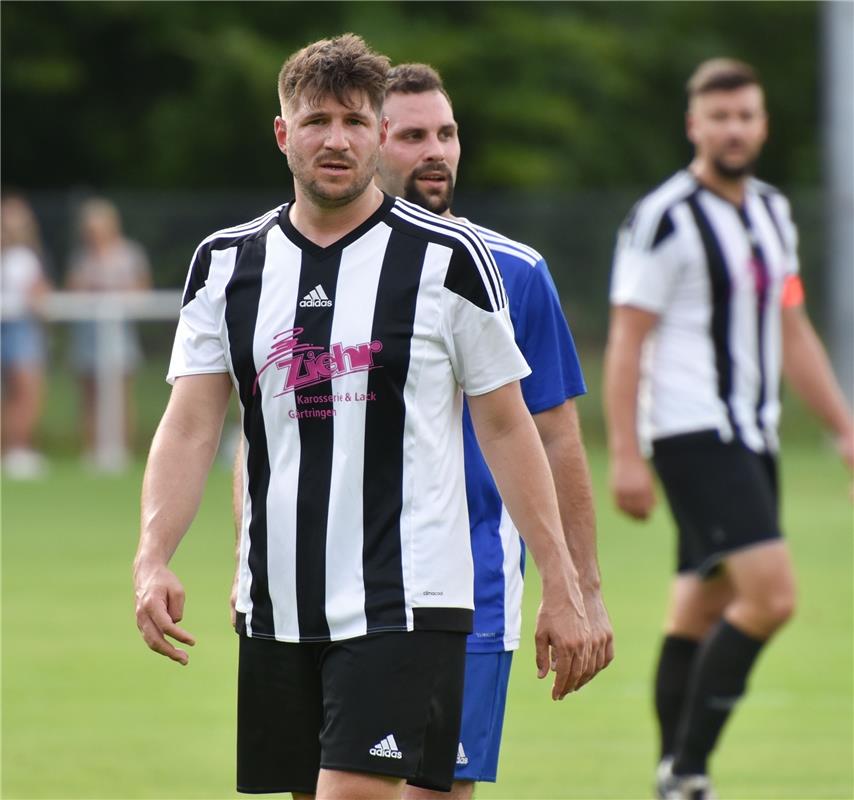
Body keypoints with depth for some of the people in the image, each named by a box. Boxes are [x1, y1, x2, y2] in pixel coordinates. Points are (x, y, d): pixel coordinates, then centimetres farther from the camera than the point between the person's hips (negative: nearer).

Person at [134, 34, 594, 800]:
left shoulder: (447, 258, -3)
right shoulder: (226, 264, 7)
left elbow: (508, 429, 1)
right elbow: (190, 427, 2)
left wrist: (561, 586, -2)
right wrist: (153, 558, -14)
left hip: (406, 605, -4)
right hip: (278, 612, 5)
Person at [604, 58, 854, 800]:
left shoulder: (773, 211, 15)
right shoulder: (664, 218, -9)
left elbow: (793, 334, 22)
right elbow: (627, 341, -11)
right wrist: (624, 455, -16)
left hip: (752, 437, 8)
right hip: (693, 433, -8)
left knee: (701, 611, 10)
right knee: (770, 594, -19)